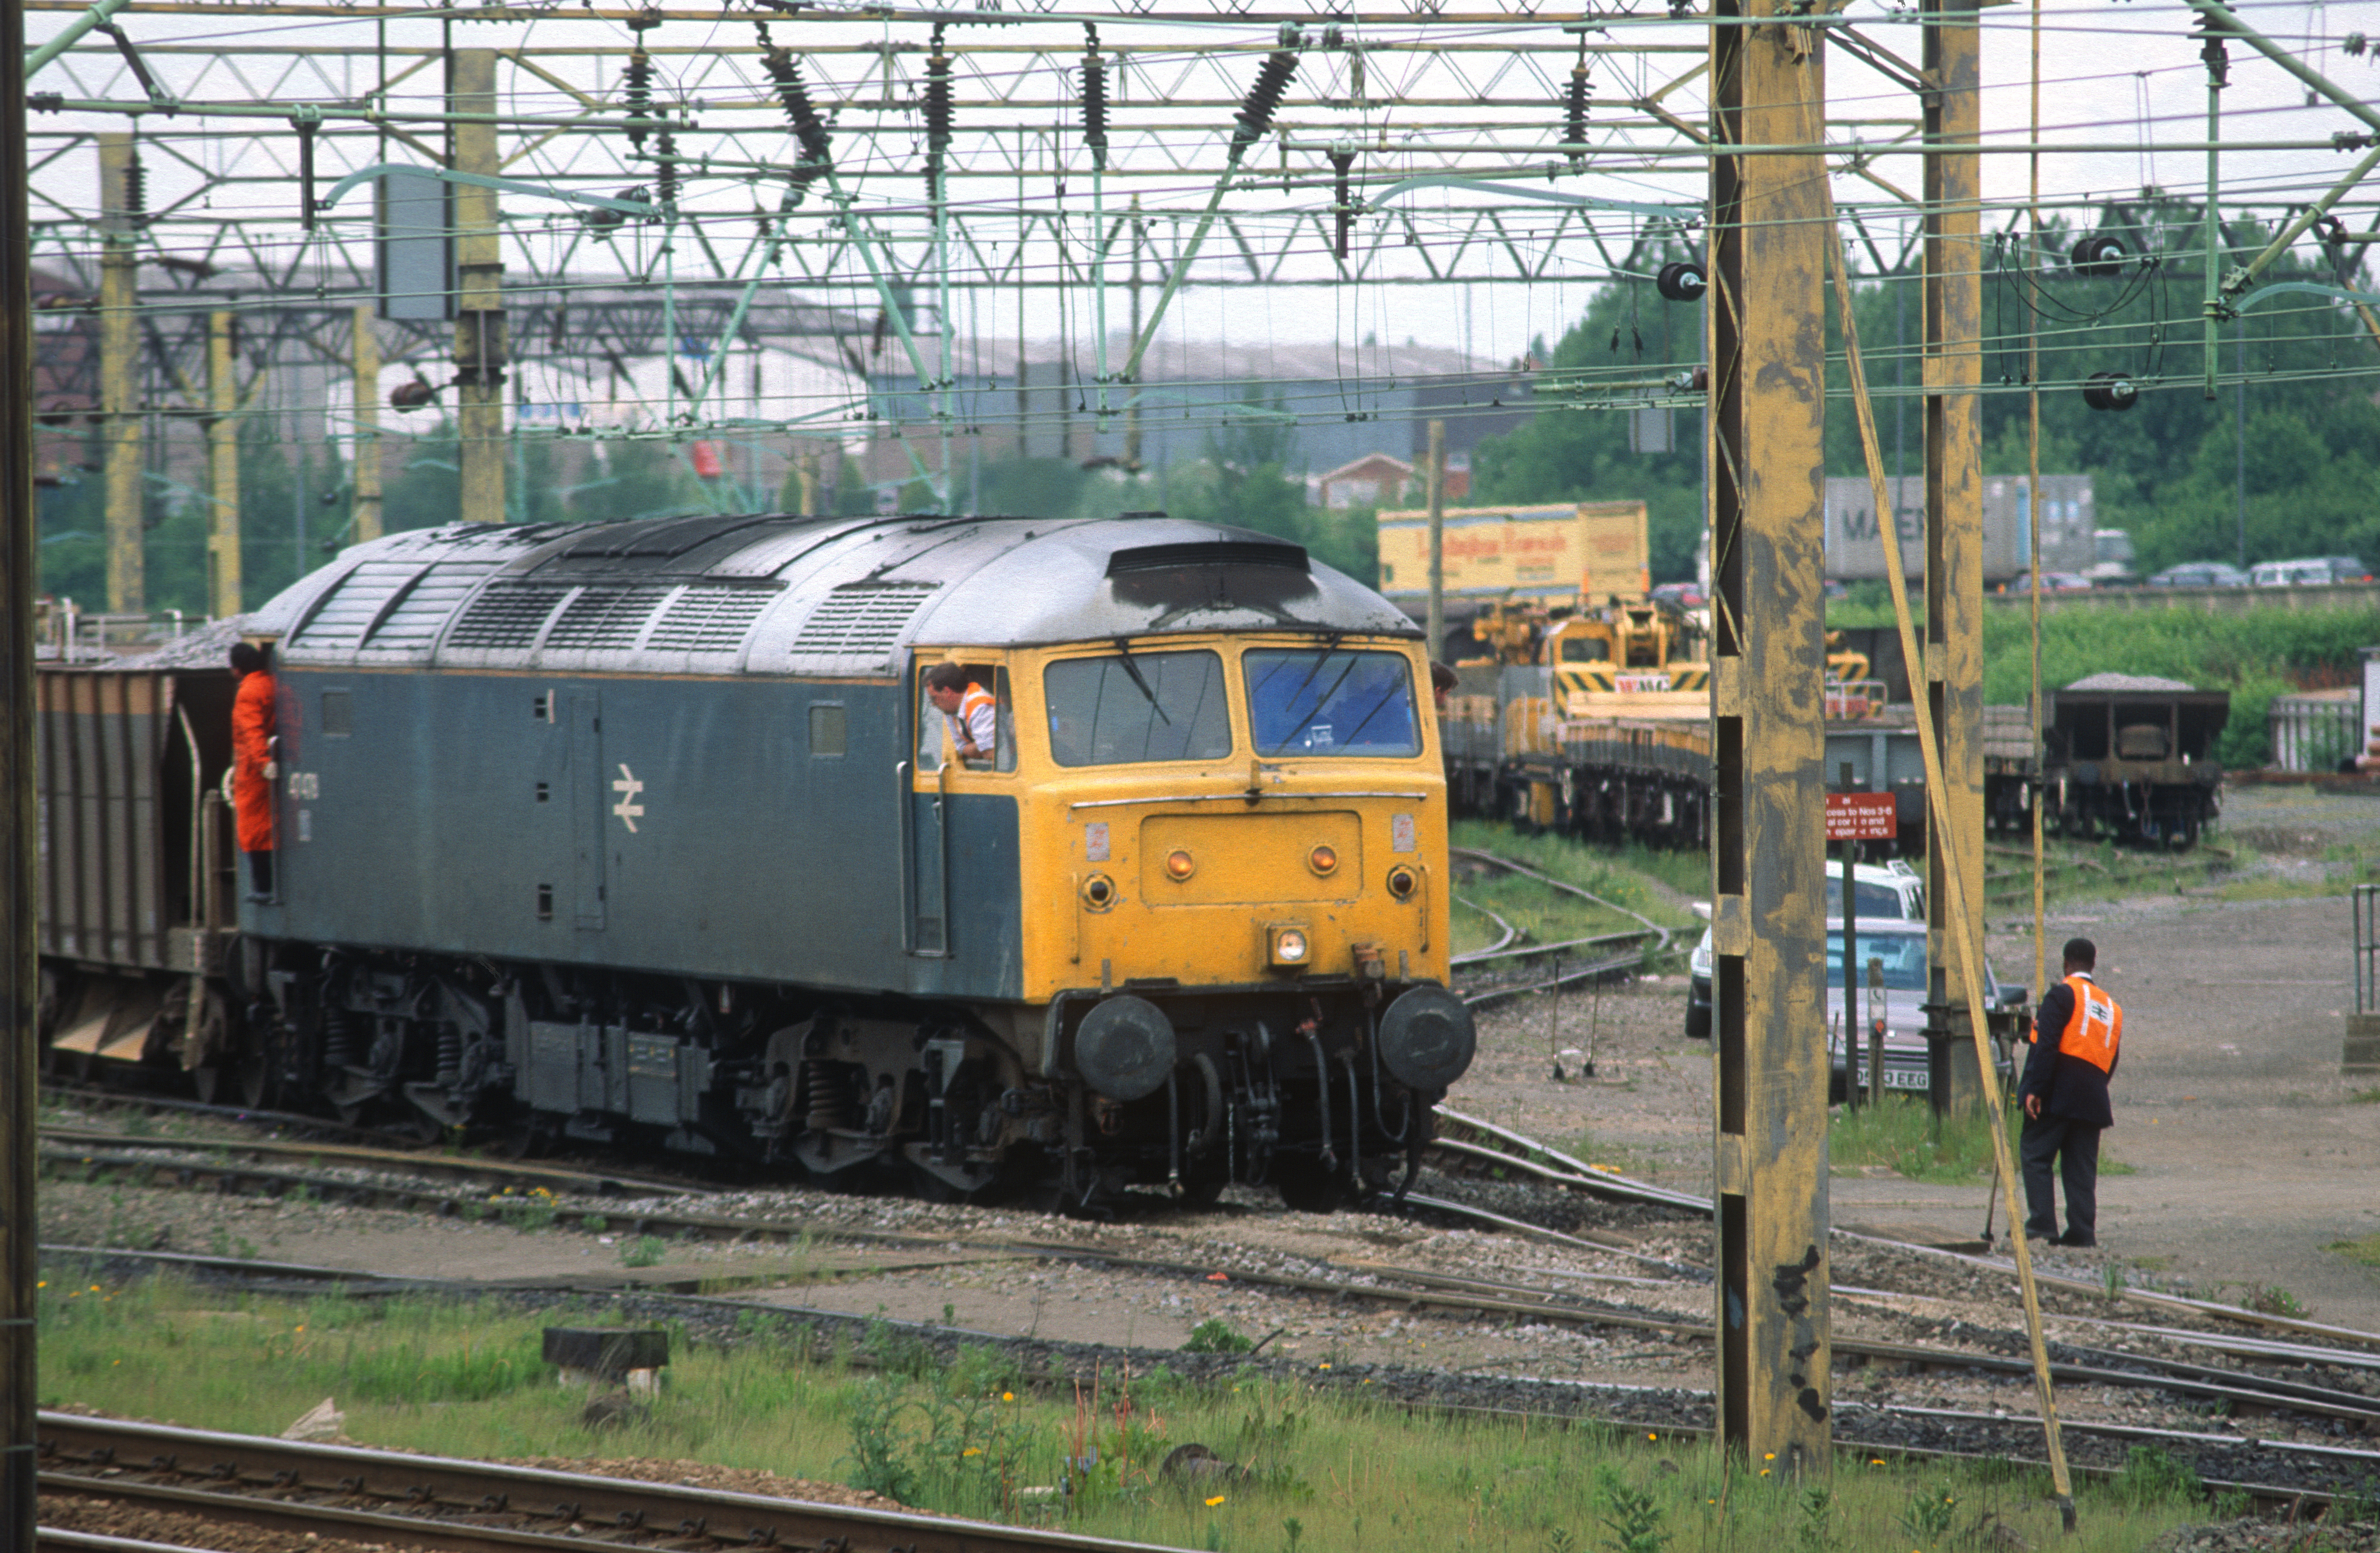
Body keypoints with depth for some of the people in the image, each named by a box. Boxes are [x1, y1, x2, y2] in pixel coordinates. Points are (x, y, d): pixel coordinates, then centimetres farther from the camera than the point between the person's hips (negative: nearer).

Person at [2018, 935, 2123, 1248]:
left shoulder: (2064, 994, -3)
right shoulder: (2112, 1008, 20)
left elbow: (2047, 1044, -13)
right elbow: (2111, 1061, 19)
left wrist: (2034, 1089, -16)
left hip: (2058, 1092, -6)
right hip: (2092, 1099, 6)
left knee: (2035, 1153, -2)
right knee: (2082, 1165, 8)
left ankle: (2042, 1221, -13)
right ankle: (2083, 1230, 2)